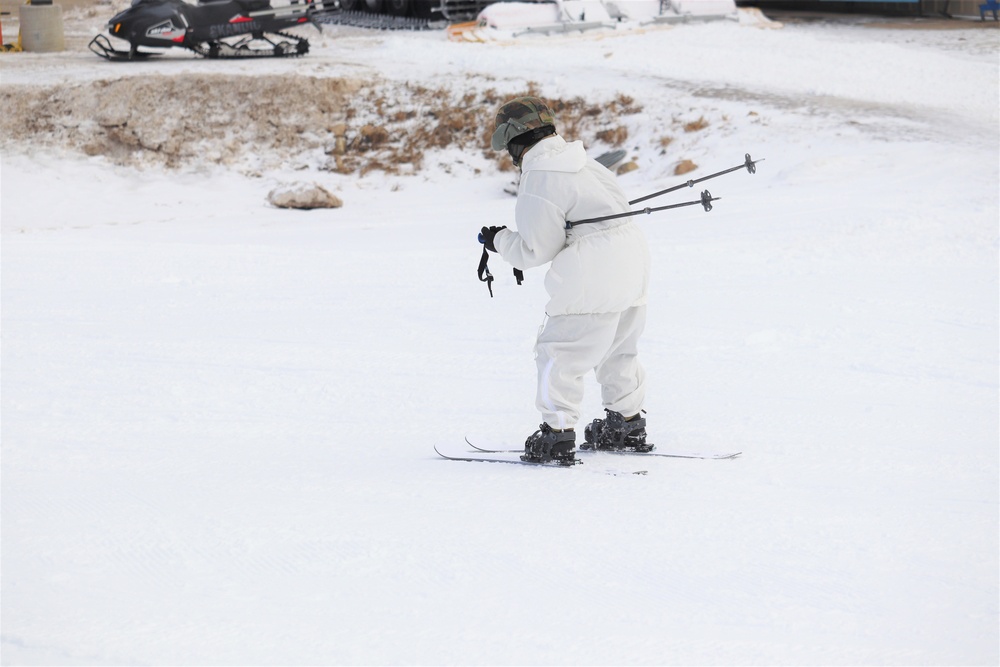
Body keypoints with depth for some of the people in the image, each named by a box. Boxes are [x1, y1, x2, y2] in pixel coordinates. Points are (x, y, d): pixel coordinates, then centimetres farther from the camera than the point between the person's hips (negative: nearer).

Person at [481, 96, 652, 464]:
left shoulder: (537, 182, -12)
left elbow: (537, 250, -11)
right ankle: (627, 425, 33)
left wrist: (499, 241, 9)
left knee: (559, 352, -1)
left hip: (593, 275, -9)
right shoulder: (580, 161, 12)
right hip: (633, 258, 9)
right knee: (619, 347, 23)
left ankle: (557, 436, -2)